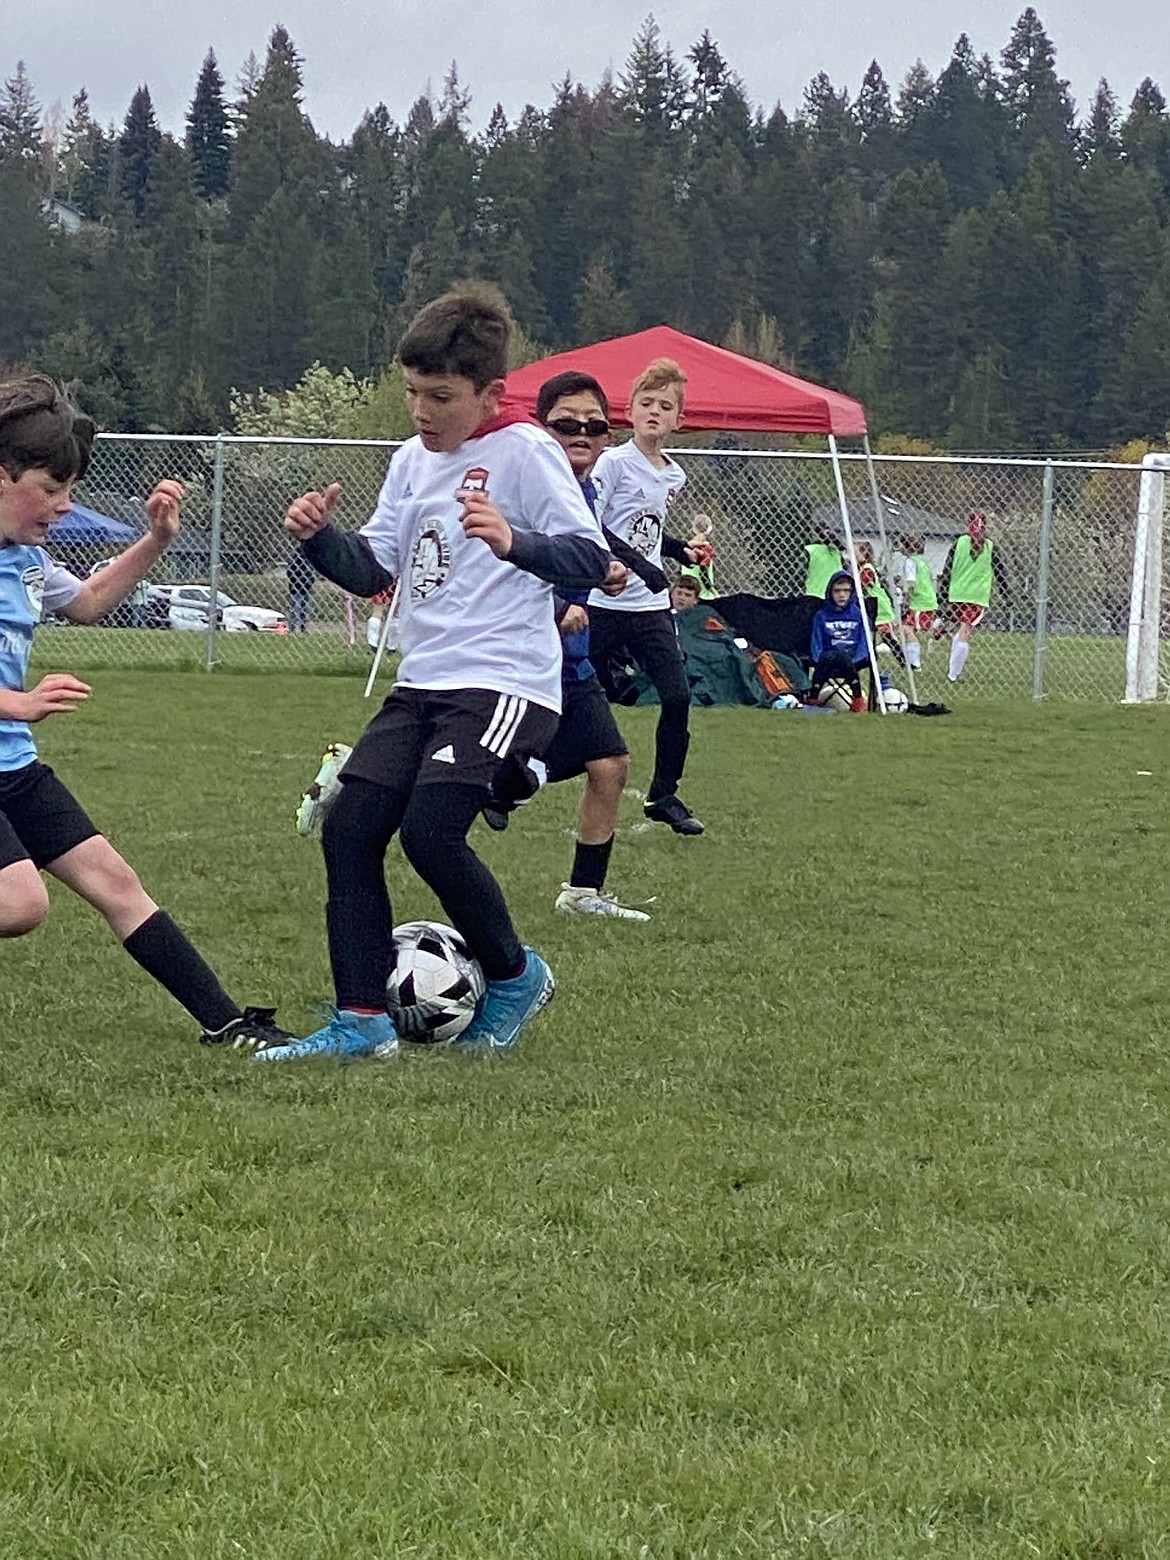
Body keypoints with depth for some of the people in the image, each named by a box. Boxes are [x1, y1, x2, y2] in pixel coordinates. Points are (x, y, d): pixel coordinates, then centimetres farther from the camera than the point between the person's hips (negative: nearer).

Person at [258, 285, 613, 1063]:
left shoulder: (525, 451, -9)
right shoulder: (413, 460, 14)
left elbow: (592, 559, -15)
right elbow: (372, 568, 17)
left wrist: (515, 543, -33)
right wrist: (321, 537, -3)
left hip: (504, 683, -8)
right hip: (424, 681, 8)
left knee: (430, 830, -21)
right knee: (349, 829, -2)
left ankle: (514, 974, 4)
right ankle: (362, 1020, 3)